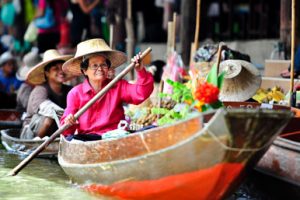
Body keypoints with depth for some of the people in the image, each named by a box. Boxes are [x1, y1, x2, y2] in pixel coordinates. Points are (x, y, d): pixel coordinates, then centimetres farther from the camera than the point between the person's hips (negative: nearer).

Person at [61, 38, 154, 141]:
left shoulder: (118, 87, 13)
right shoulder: (75, 94, 9)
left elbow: (141, 94, -3)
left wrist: (141, 71, -16)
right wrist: (68, 123, -18)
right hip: (87, 139, -1)